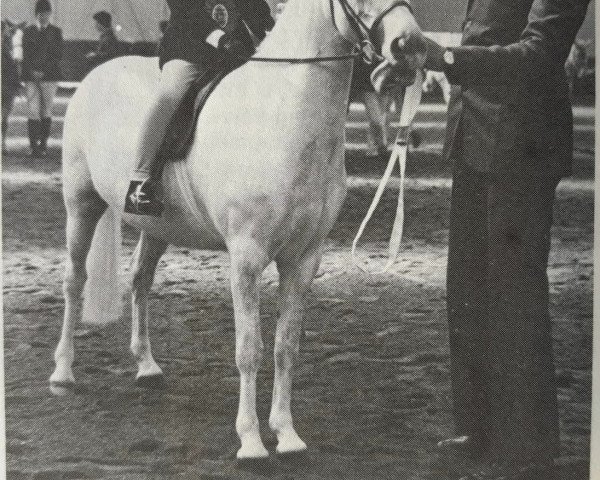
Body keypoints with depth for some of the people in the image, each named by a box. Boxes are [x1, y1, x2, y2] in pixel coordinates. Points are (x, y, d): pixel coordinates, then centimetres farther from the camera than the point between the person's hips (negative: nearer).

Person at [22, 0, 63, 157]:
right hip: (31, 77, 0)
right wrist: (32, 71, -11)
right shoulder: (28, 32, 9)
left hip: (50, 76, 0)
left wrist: (44, 70, -9)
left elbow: (58, 55, 2)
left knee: (46, 111, 1)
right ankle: (34, 145, -9)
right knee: (33, 111, -7)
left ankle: (43, 144, 7)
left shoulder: (56, 32, 8)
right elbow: (26, 55, 4)